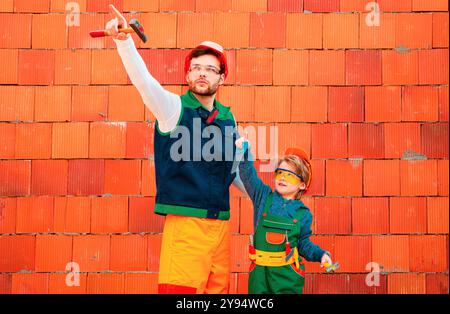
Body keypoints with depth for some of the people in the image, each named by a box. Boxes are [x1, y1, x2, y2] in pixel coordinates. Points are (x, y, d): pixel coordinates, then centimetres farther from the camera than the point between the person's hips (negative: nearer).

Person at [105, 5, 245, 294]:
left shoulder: (228, 118, 12)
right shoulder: (173, 107, -1)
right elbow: (143, 79, -19)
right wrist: (124, 41, -34)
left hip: (221, 224, 5)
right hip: (184, 221, -5)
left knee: (219, 287, 6)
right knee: (179, 289, -10)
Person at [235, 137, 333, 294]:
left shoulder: (303, 213, 2)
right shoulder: (264, 196, 3)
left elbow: (304, 244, 10)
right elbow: (248, 175, -7)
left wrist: (321, 254, -6)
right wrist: (244, 151, -20)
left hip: (288, 274, -1)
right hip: (260, 272, 1)